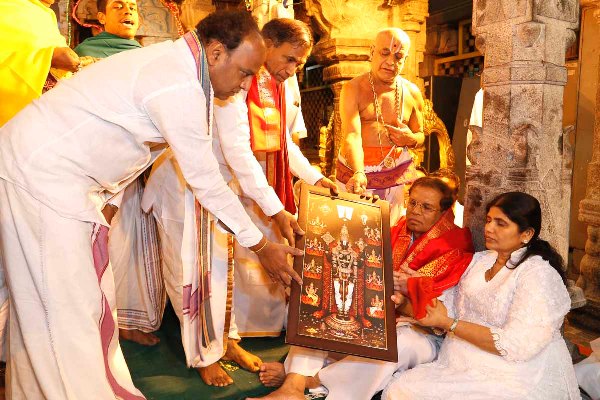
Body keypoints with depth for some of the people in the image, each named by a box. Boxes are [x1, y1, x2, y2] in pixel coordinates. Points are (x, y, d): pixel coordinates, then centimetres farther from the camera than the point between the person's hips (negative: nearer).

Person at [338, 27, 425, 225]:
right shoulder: (353, 89, -6)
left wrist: (411, 139, -7)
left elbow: (420, 135, 18)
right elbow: (352, 136, -19)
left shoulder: (412, 93, 7)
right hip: (356, 174, -3)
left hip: (396, 174, 3)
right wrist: (358, 173, -36)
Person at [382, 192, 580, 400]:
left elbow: (515, 346, -21)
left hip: (513, 380, -6)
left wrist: (448, 324, -19)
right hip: (463, 364, 6)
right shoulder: (479, 260, 10)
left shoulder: (539, 275, -14)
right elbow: (455, 309, 5)